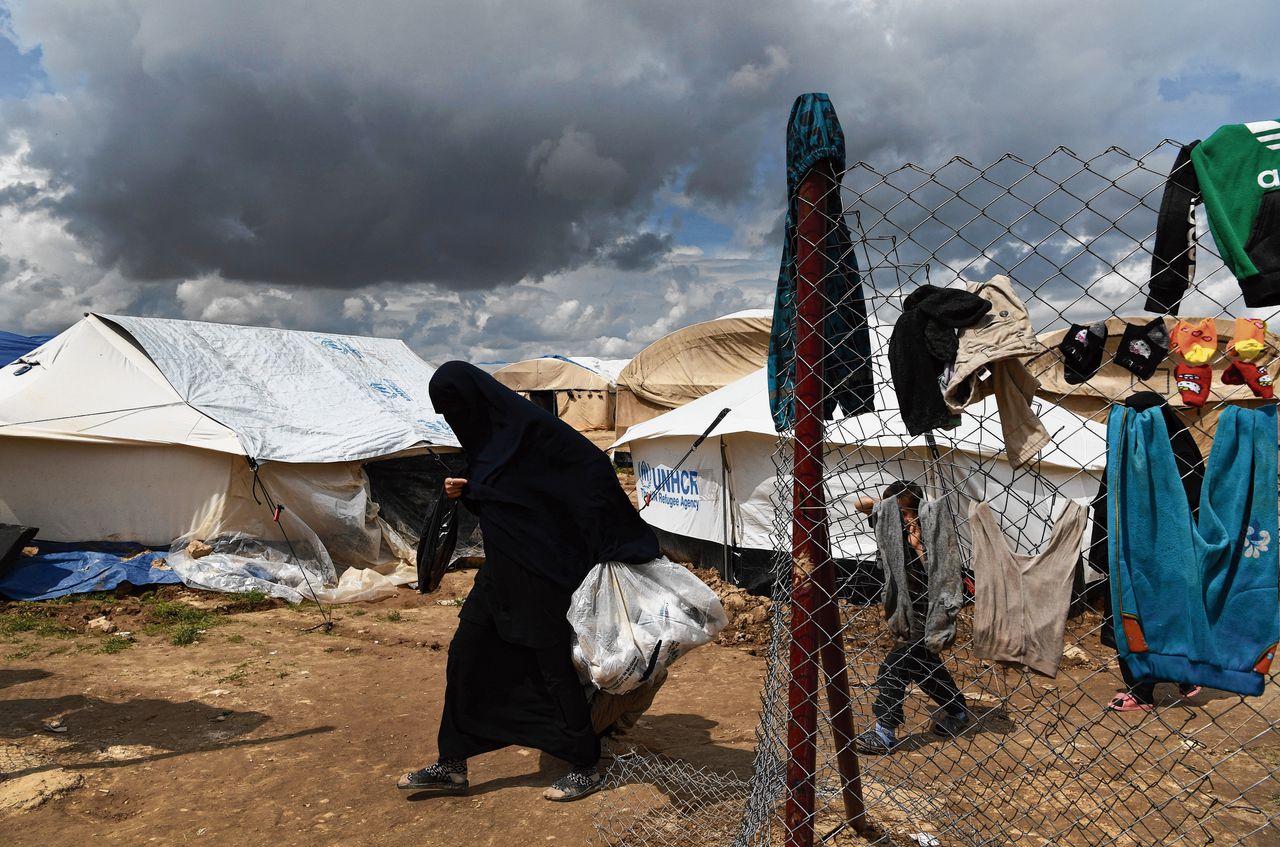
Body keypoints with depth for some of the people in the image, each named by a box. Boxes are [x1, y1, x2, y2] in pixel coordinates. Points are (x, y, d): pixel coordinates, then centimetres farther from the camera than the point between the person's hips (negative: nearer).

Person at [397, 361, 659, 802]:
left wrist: (617, 541, -16)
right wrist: (463, 492, -2)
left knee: (553, 666, 3)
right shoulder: (483, 437, 9)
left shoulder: (530, 426, -18)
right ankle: (451, 765, 24)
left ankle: (587, 767, 22)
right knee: (465, 656, 10)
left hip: (539, 573, -9)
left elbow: (594, 465, -19)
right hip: (500, 570, 9)